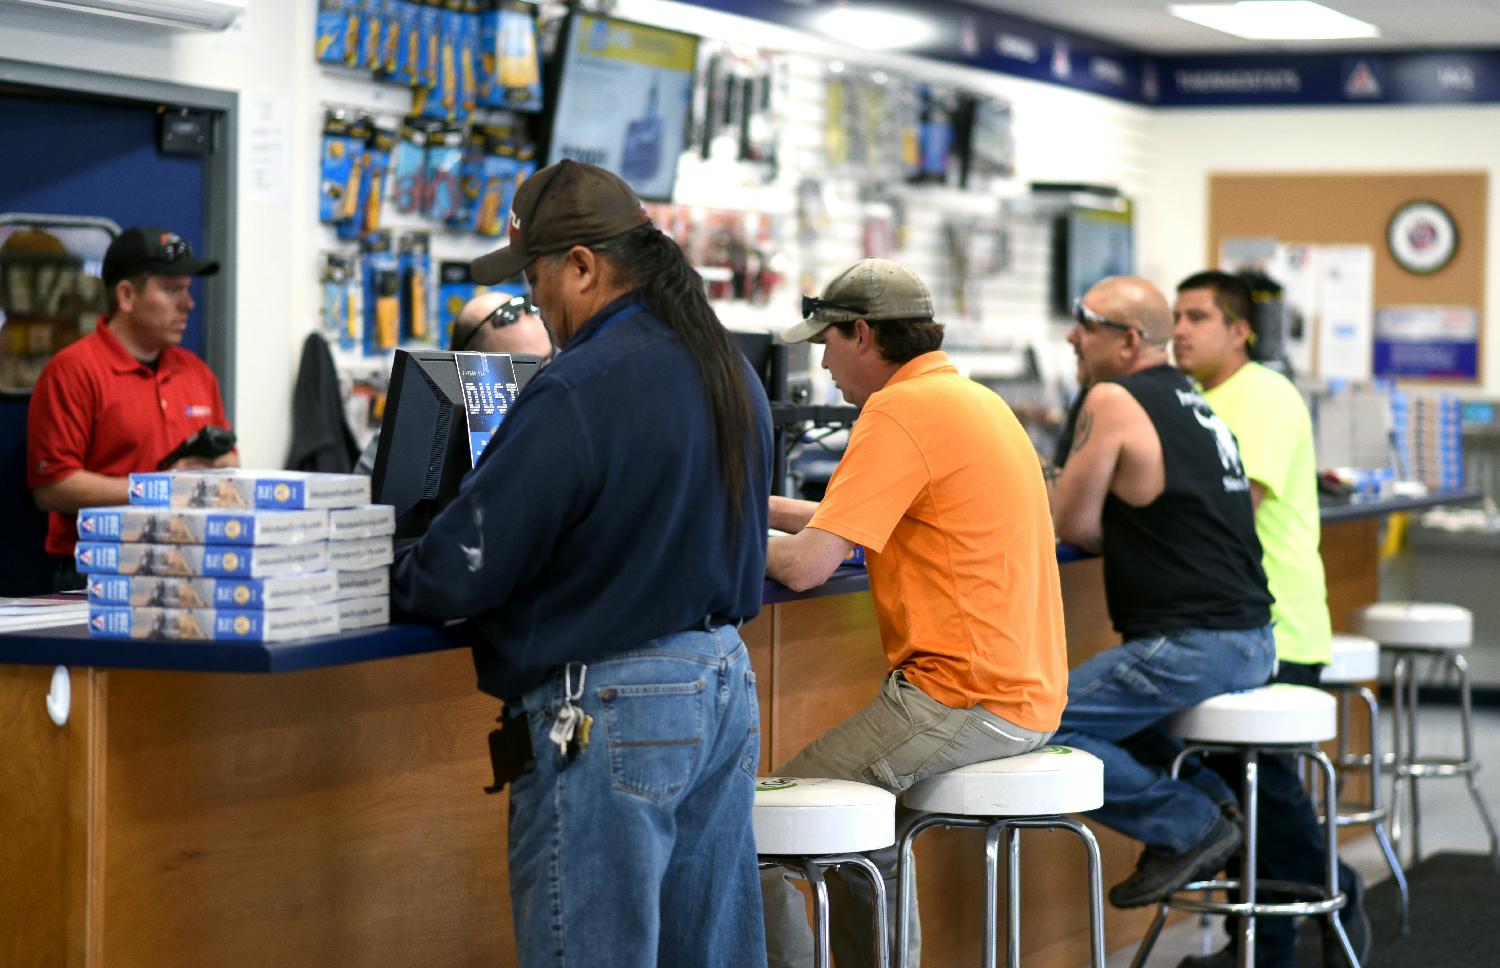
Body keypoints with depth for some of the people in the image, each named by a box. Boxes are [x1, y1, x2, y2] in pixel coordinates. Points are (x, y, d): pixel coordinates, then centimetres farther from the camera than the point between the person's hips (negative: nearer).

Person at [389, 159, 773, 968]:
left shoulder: (579, 391, -18)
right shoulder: (727, 368, 10)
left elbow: (463, 572, -16)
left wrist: (375, 582, 3)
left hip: (609, 708, -9)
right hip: (725, 681, 9)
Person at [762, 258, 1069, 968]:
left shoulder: (900, 411, -14)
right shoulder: (971, 398, 16)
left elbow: (807, 566, -19)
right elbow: (869, 520, 28)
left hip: (965, 701, -10)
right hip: (1025, 694, 10)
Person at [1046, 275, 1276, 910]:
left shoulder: (1113, 401, -9)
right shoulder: (1191, 402, 17)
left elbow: (1074, 525, -4)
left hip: (1194, 645, -10)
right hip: (1249, 639, 10)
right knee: (1104, 702, 28)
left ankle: (1189, 829, -6)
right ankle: (1213, 802, 16)